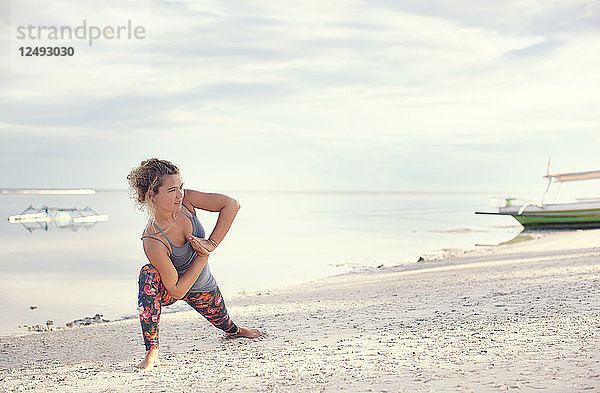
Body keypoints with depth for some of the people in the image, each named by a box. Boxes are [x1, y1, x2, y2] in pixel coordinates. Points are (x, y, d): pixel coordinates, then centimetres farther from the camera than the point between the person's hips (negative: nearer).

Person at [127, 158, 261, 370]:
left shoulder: (185, 200, -26)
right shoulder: (152, 242, -37)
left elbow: (231, 204, -22)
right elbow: (177, 291, -32)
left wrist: (211, 243, -27)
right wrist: (203, 257, -29)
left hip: (202, 288, 5)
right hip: (171, 290, -5)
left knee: (225, 325, 21)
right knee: (148, 275, -37)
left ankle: (235, 330, 62)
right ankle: (152, 352, -32)